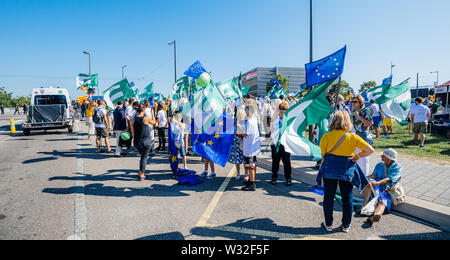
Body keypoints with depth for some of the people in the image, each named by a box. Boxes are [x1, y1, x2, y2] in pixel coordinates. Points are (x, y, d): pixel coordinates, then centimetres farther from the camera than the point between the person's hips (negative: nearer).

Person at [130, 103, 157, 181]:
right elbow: (154, 123, 7)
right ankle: (141, 175, 3)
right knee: (144, 157, 4)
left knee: (143, 156, 22)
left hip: (137, 142, 5)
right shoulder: (146, 118, -12)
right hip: (146, 141, -5)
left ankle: (142, 172, 27)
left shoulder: (133, 120, 0)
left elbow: (132, 133, 6)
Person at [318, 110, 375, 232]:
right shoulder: (353, 137, -4)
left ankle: (328, 224, 23)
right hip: (347, 171, 1)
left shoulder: (327, 136, -6)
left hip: (329, 171, 0)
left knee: (328, 198, 12)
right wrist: (357, 156, 6)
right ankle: (346, 226, 27)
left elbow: (323, 155, -3)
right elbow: (370, 150, -6)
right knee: (347, 199, 15)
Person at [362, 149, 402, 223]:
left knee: (382, 202, -35)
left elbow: (388, 179, -16)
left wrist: (378, 183, -35)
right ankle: (365, 203, -45)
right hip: (377, 188, 4)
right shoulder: (379, 165, 15)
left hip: (388, 191, -3)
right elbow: (374, 175, 3)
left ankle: (376, 215, -65)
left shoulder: (397, 168, -1)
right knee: (368, 182, -31)